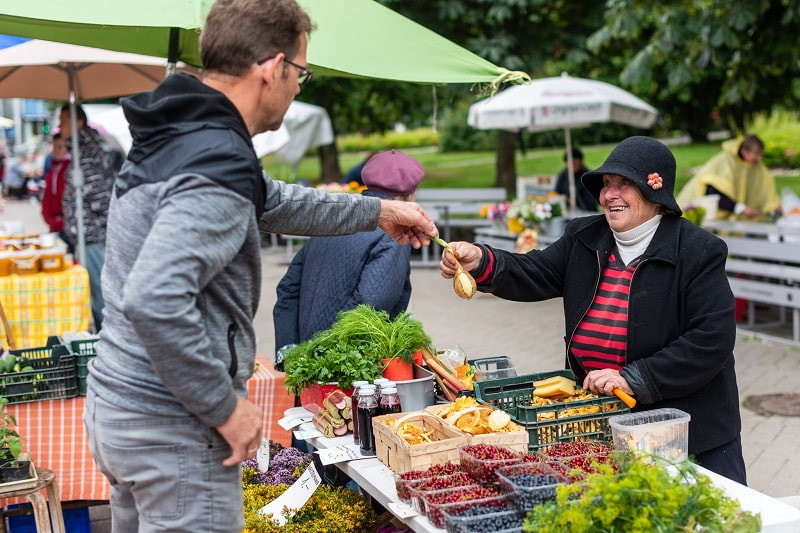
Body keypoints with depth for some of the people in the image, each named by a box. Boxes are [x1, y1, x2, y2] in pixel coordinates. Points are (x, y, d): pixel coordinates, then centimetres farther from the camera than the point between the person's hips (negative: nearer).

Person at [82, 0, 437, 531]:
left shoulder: (177, 138, 9)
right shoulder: (218, 165, -23)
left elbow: (275, 203, 24)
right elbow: (154, 300, -33)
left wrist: (379, 212, 31)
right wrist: (225, 407, -21)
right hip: (172, 430, -10)